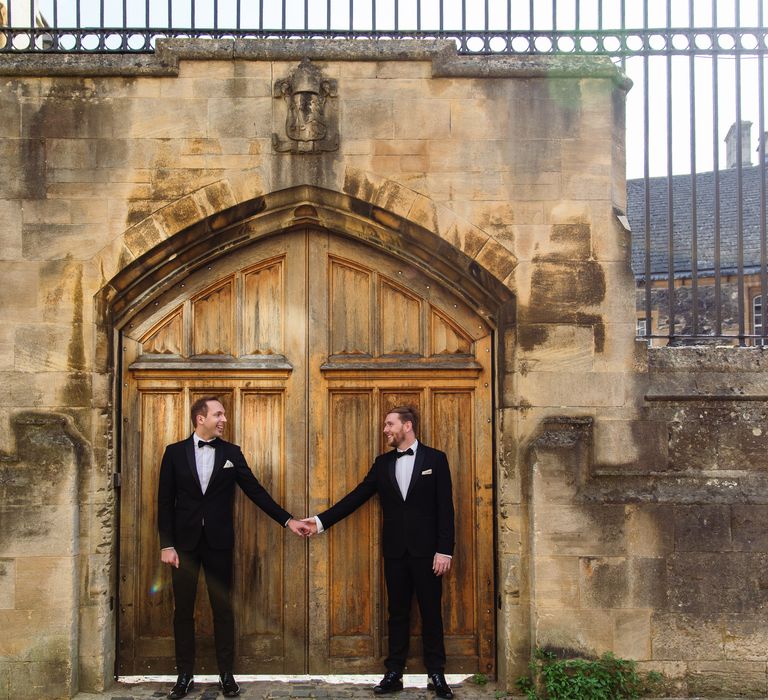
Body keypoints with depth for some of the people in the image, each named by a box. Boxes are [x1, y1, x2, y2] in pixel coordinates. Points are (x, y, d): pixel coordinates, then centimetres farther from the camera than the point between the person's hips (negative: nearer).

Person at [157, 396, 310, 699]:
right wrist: (167, 544, -6)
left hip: (218, 541, 1)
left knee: (223, 609, 5)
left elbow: (255, 490, 3)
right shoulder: (175, 452, 1)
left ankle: (226, 674, 15)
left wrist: (287, 520, -3)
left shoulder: (231, 453, 4)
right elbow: (165, 501, 0)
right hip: (184, 541, -1)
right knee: (183, 610, 6)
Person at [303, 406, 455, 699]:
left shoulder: (435, 459, -2)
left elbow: (445, 508, -5)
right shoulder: (383, 463, 9)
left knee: (431, 612, 3)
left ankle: (437, 675, 13)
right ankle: (394, 674, 16)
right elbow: (357, 496, 7)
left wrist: (445, 550, -11)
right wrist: (322, 520, 1)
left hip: (426, 550, -3)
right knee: (397, 613, 9)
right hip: (395, 550, 3)